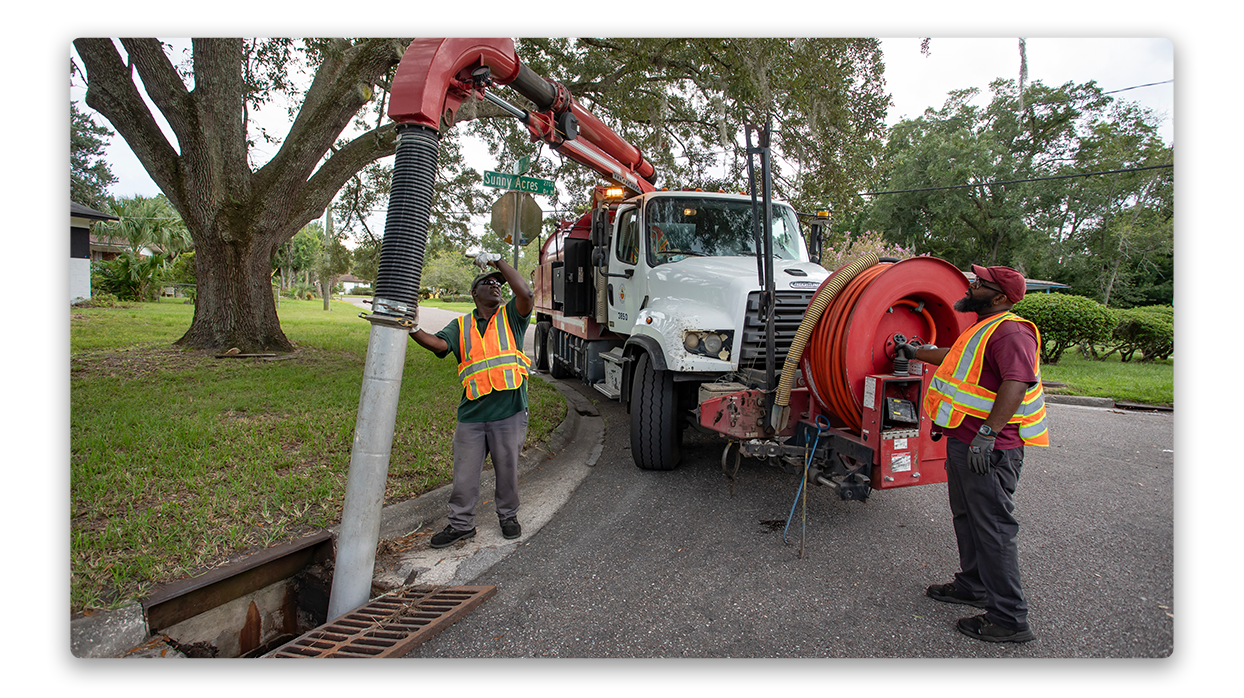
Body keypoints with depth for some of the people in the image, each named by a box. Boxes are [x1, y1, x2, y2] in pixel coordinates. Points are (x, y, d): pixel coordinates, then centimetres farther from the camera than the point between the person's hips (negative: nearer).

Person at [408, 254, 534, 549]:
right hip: (472, 415, 2)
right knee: (464, 473, 7)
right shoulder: (461, 325, 11)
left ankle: (508, 516, 33)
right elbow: (438, 344, -6)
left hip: (509, 413, -1)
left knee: (507, 470, 12)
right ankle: (461, 524, 24)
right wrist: (413, 330, -25)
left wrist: (497, 261, -11)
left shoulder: (510, 316, 7)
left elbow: (526, 295, -14)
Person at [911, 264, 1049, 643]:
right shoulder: (983, 328, 16)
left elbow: (1017, 384, -30)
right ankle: (972, 585, 39)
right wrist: (916, 352, 44)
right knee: (967, 517, 22)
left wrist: (987, 434, -33)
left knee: (993, 528, -4)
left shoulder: (1010, 331, -18)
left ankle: (1009, 619, 7)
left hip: (989, 449, -11)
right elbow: (956, 358, 34)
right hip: (964, 442, 11)